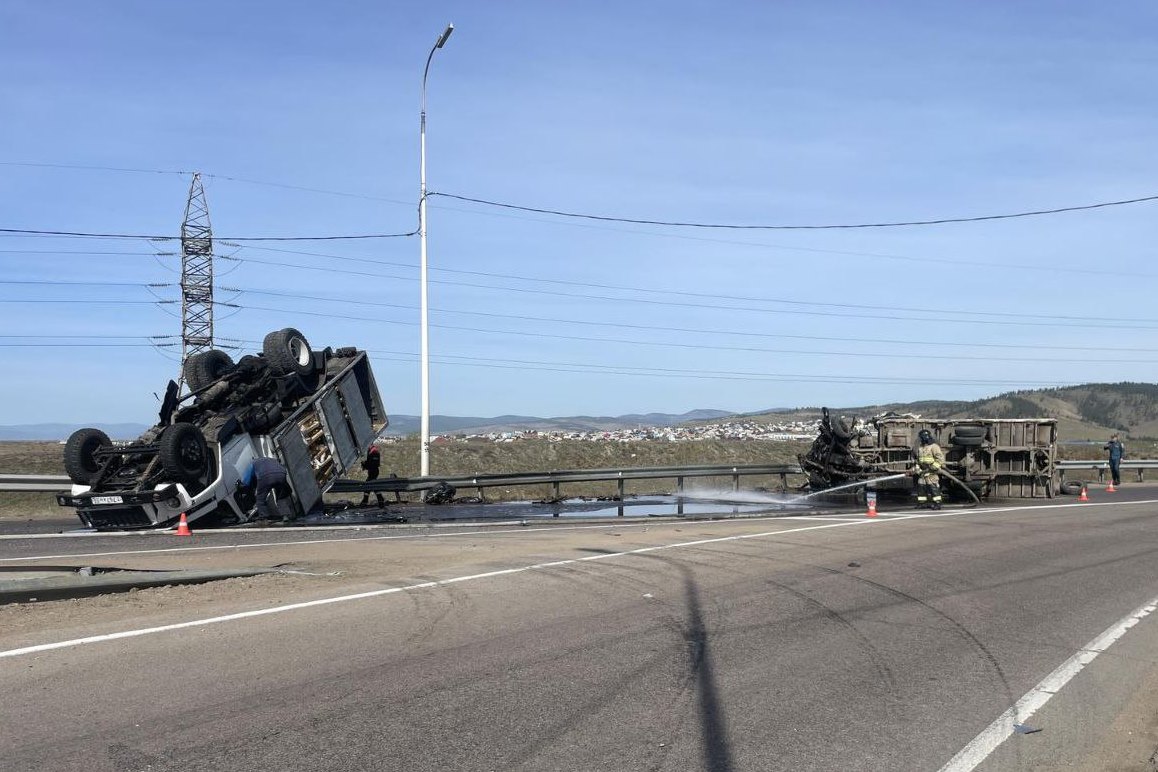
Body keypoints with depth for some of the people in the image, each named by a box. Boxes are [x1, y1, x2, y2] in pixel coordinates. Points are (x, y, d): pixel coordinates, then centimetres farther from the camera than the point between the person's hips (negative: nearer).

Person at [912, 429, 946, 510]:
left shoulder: (934, 447, -7)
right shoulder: (920, 449, 18)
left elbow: (940, 458, -14)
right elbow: (918, 460, 27)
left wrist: (935, 466, -21)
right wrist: (917, 469, 14)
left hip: (932, 472, -8)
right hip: (923, 472, 8)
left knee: (934, 487, -10)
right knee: (920, 487, 7)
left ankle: (937, 503, -8)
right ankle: (922, 502, 15)